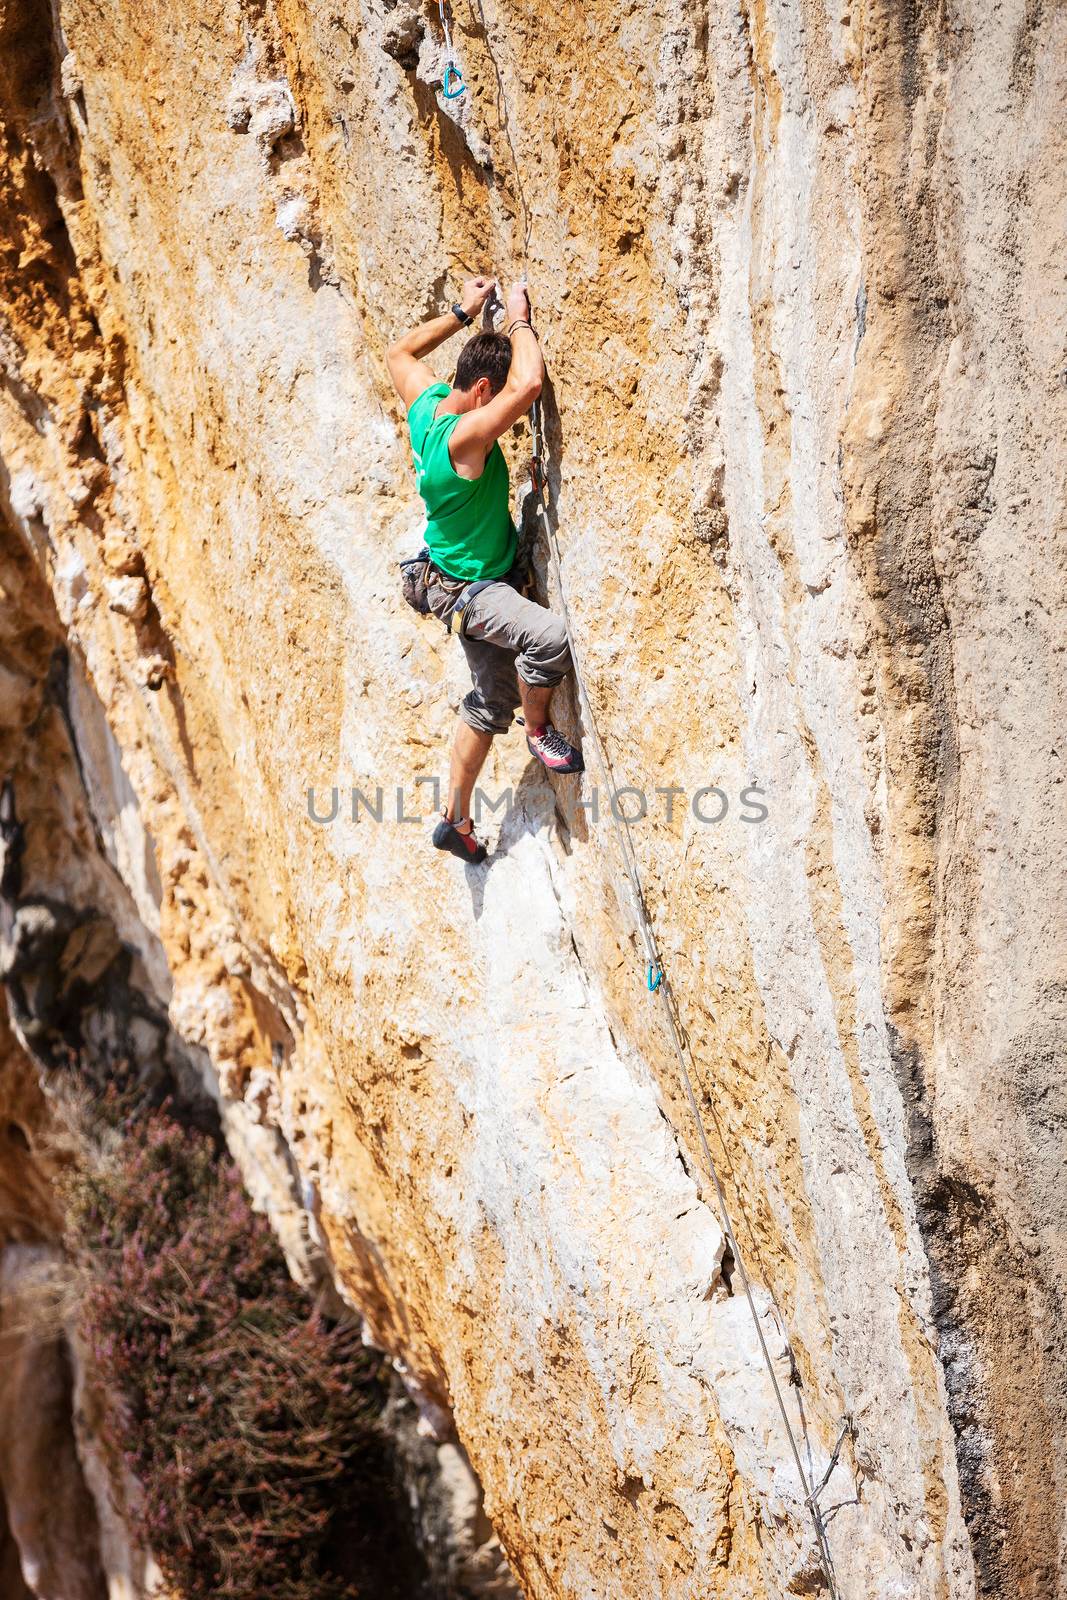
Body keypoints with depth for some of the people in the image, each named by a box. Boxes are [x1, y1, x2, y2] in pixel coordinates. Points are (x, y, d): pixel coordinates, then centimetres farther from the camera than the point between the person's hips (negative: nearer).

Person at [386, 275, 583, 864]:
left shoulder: (425, 402, -4)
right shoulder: (464, 434, -30)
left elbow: (399, 352, 17)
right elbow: (530, 383, -42)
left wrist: (462, 313, 16)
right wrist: (519, 321, -26)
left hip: (481, 581, 10)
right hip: (467, 588, -10)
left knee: (491, 701, 16)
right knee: (549, 635, -34)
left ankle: (456, 820, 27)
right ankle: (539, 729, -5)